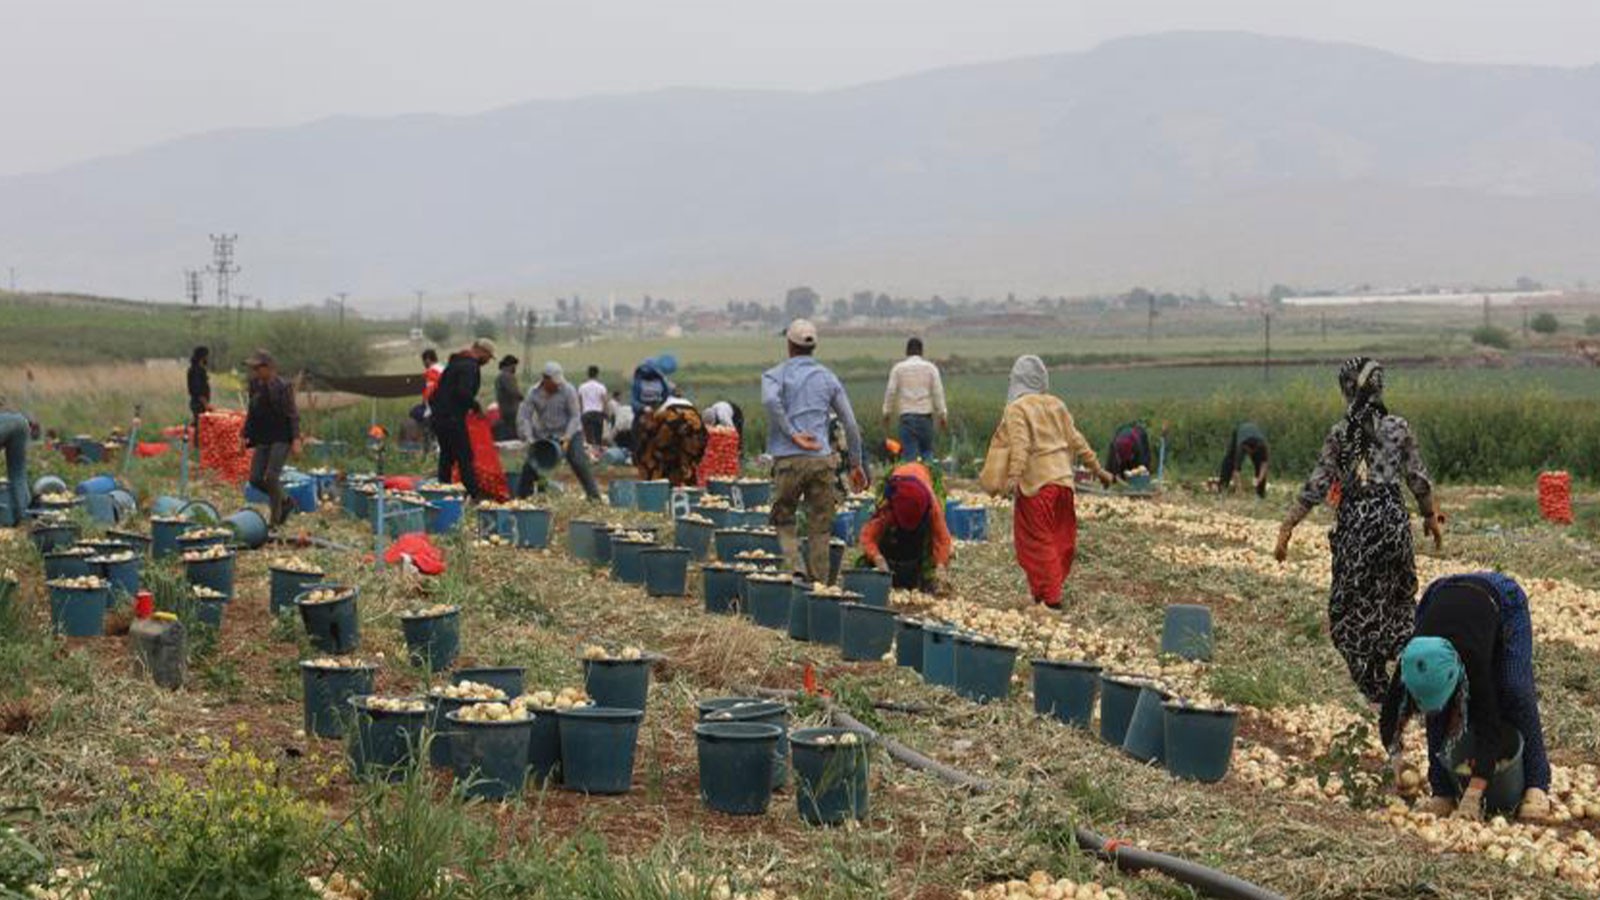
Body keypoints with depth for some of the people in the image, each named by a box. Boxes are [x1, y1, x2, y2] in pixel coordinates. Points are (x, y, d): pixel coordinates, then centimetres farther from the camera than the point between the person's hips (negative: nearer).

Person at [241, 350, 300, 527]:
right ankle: (285, 501, 21)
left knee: (272, 476, -18)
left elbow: (293, 414, -11)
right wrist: (245, 435, 13)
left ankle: (275, 519, -4)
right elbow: (252, 412, 17)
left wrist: (296, 439, -17)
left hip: (282, 438, -7)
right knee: (256, 479, -2)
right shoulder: (255, 385, 7)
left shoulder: (283, 386, -11)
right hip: (264, 438, 7)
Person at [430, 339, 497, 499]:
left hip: (438, 413, 9)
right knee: (464, 456, -6)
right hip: (452, 417, -9)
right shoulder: (470, 366, -13)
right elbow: (463, 393, -25)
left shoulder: (455, 362, 19)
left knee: (446, 455, 16)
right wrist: (476, 407, -12)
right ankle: (474, 493, -6)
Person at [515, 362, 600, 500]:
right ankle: (521, 496, 12)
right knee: (530, 465, -2)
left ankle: (594, 495, -8)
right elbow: (523, 417, -12)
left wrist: (567, 438, -26)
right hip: (543, 434, 3)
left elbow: (575, 416, -15)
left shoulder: (568, 391, -17)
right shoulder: (534, 393, -11)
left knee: (579, 463, -15)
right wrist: (530, 439, -24)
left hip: (569, 433, -3)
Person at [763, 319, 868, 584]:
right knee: (820, 527, 7)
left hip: (789, 460, -2)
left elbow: (770, 399, -19)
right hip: (823, 459, 2)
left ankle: (794, 565, -11)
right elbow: (851, 424, 13)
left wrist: (792, 434, -13)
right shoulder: (829, 378, 15)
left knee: (783, 518, 11)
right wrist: (856, 464, 19)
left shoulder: (776, 374, 6)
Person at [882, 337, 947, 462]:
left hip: (906, 415, 0)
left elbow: (890, 392, 3)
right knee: (927, 451, 8)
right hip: (925, 414, 0)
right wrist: (942, 414, 7)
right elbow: (938, 392, 2)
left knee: (909, 452, -3)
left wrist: (887, 414, 11)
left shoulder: (898, 368, 5)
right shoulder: (930, 367, 5)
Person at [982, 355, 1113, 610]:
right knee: (1061, 540, 13)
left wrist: (1014, 476, -31)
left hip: (1036, 483, -5)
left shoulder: (1016, 409, -7)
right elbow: (1076, 440, 12)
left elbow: (1020, 444, -21)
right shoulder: (1056, 404, 10)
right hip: (1063, 480, 5)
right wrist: (1097, 469, 19)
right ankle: (1052, 587, 20)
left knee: (1038, 541, 2)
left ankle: (1050, 599, 0)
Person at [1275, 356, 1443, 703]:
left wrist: (1287, 527, -5)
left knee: (1353, 604, 9)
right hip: (1392, 517, 2)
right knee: (1397, 596, 20)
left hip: (1354, 521, -2)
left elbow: (1316, 486, -8)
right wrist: (1431, 516, 23)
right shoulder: (1398, 427, 0)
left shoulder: (1340, 432, -5)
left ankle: (1376, 690, 8)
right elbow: (1418, 480, 7)